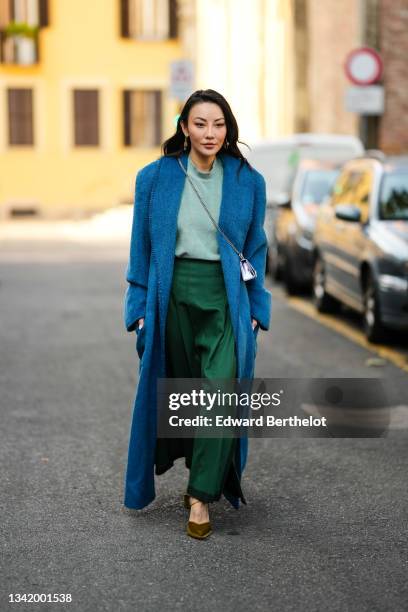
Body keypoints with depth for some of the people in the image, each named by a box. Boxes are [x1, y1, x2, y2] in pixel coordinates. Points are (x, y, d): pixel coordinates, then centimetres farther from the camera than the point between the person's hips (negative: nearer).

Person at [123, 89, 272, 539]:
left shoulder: (248, 182, 1)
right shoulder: (155, 178, 0)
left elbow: (256, 247, 8)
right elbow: (142, 246, 5)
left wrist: (255, 308, 4)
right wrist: (141, 307, 1)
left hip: (226, 298, -1)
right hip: (173, 295, 1)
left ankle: (201, 497, -2)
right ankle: (204, 473, 38)